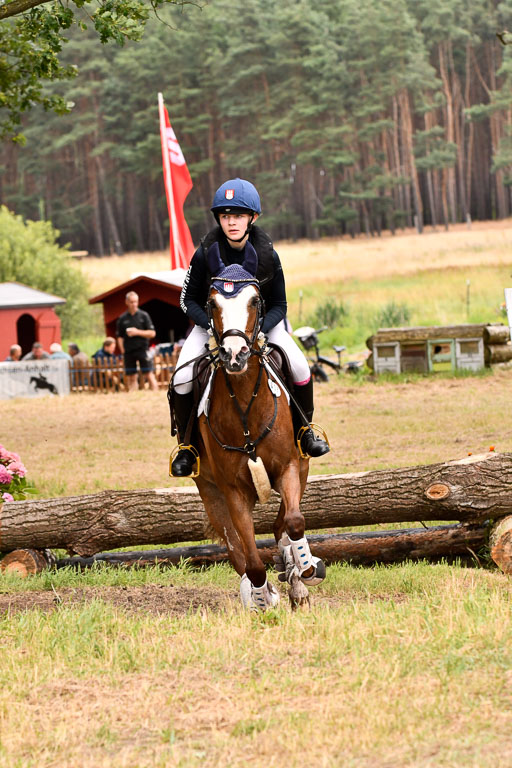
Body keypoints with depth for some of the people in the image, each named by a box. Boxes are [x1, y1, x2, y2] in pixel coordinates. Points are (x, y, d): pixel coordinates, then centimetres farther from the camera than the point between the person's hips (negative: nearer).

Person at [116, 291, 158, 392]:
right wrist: (122, 350, 0)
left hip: (142, 349, -2)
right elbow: (119, 337, 12)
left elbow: (152, 333, 1)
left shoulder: (144, 316, 4)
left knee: (149, 374, -8)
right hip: (128, 351, 2)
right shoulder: (122, 319, 9)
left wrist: (137, 332, -10)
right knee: (131, 377, 3)